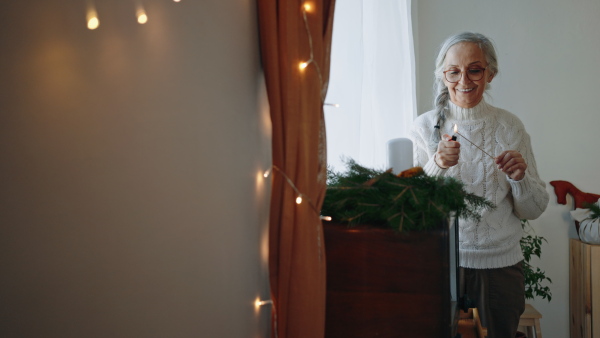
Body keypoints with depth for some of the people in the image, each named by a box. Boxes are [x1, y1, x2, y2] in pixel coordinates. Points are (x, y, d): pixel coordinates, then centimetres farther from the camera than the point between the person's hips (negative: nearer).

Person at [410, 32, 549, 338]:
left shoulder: (510, 126, 2)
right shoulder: (425, 126, -1)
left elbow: (533, 210, 5)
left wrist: (520, 177, -14)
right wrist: (437, 165, -21)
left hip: (500, 265, 1)